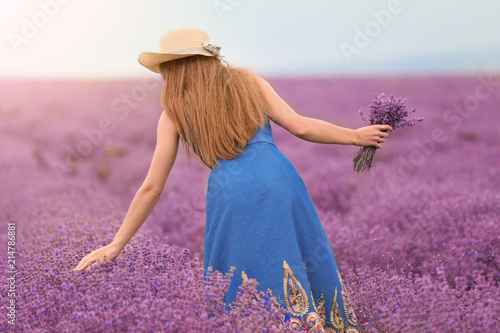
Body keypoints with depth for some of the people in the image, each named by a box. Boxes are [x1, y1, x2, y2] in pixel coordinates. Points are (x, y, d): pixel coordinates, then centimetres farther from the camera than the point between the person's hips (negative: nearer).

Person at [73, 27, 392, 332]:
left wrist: (116, 245, 19)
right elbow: (300, 126, 6)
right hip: (281, 184, 2)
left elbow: (152, 189, 10)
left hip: (230, 197, -2)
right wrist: (356, 136, 20)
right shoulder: (247, 80, 14)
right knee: (306, 267, 14)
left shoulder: (174, 112, 10)